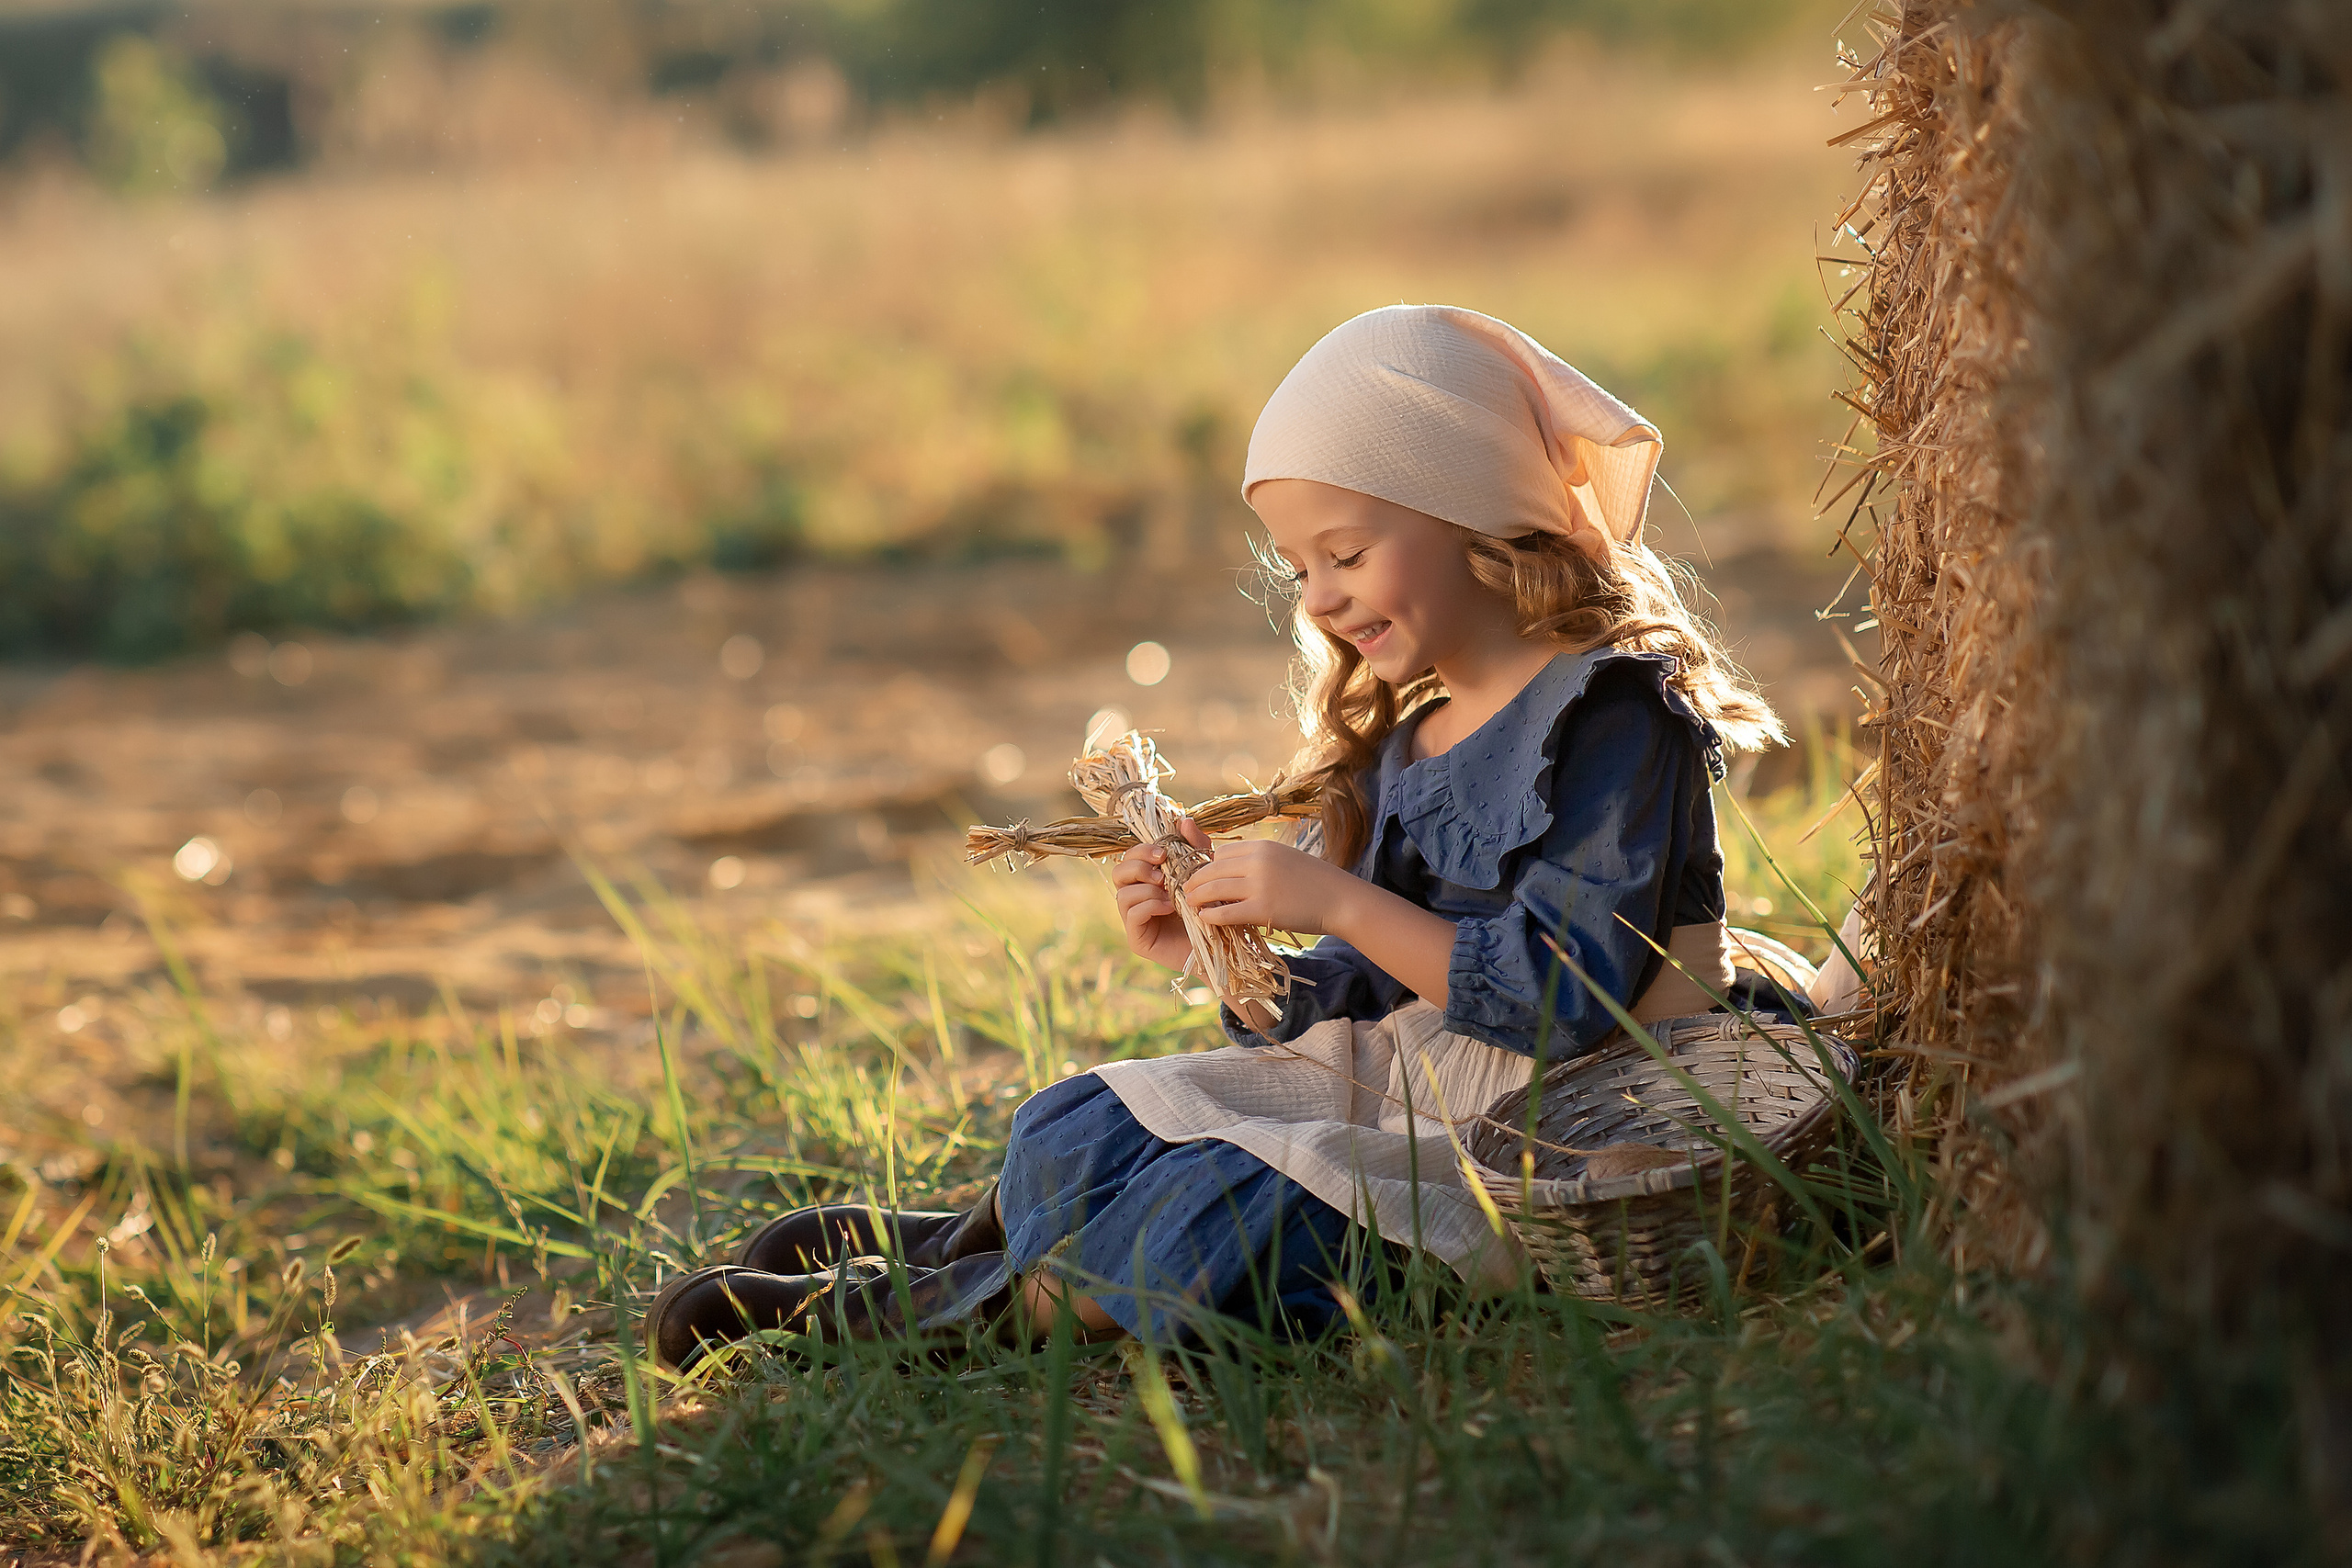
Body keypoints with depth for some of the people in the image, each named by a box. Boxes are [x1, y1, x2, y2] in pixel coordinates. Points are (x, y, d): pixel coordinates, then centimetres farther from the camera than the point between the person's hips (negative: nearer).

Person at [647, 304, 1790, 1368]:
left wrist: (1337, 904, -21)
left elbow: (1566, 1000, -21)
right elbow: (1356, 1010, 13)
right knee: (1072, 1132, -4)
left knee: (1216, 1220, -27)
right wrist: (1226, 951, -5)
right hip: (1380, 1089, 9)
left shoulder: (1611, 713, -12)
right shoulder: (1397, 741, 13)